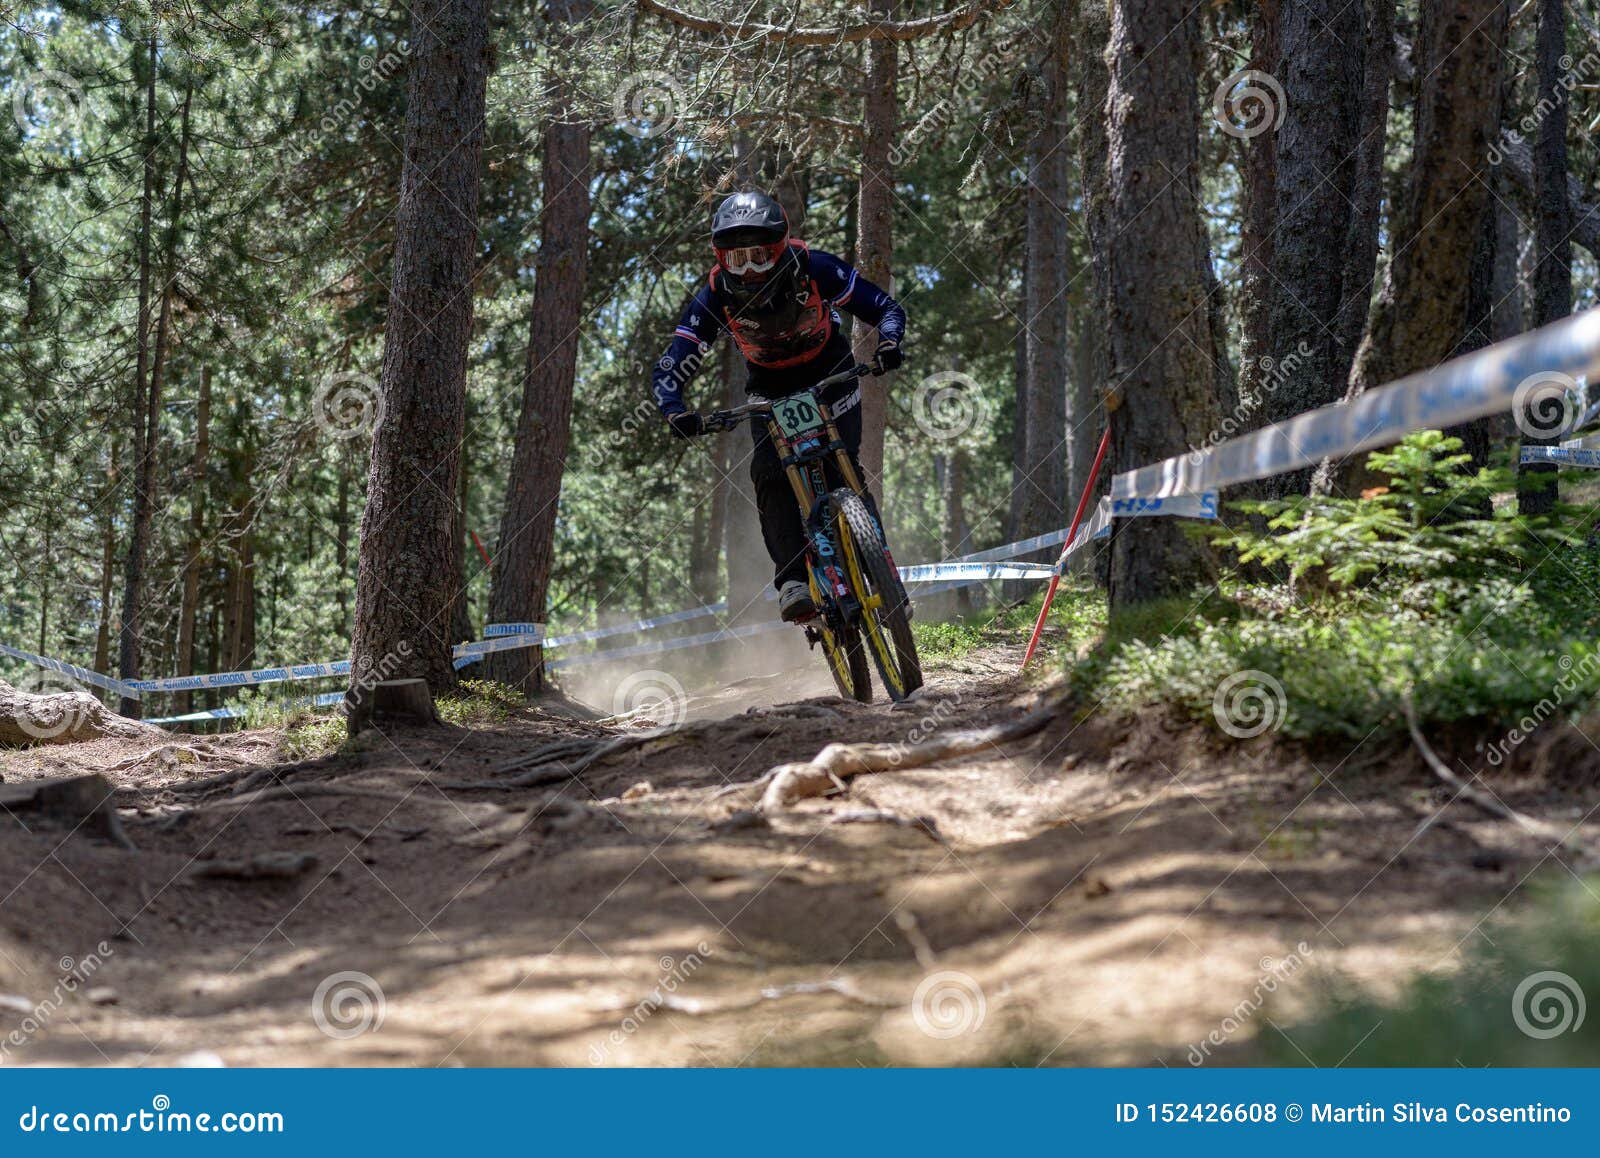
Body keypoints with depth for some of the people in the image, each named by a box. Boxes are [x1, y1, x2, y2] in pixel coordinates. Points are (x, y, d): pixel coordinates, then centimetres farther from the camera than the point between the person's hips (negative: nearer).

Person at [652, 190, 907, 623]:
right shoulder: (716, 297, -25)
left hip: (831, 377, -1)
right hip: (770, 390, 1)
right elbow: (668, 369, -24)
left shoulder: (814, 269, -27)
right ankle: (794, 579, -22)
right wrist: (676, 412, -45)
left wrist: (888, 342, -42)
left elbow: (886, 308, -20)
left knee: (838, 470, -18)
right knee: (770, 475, -21)